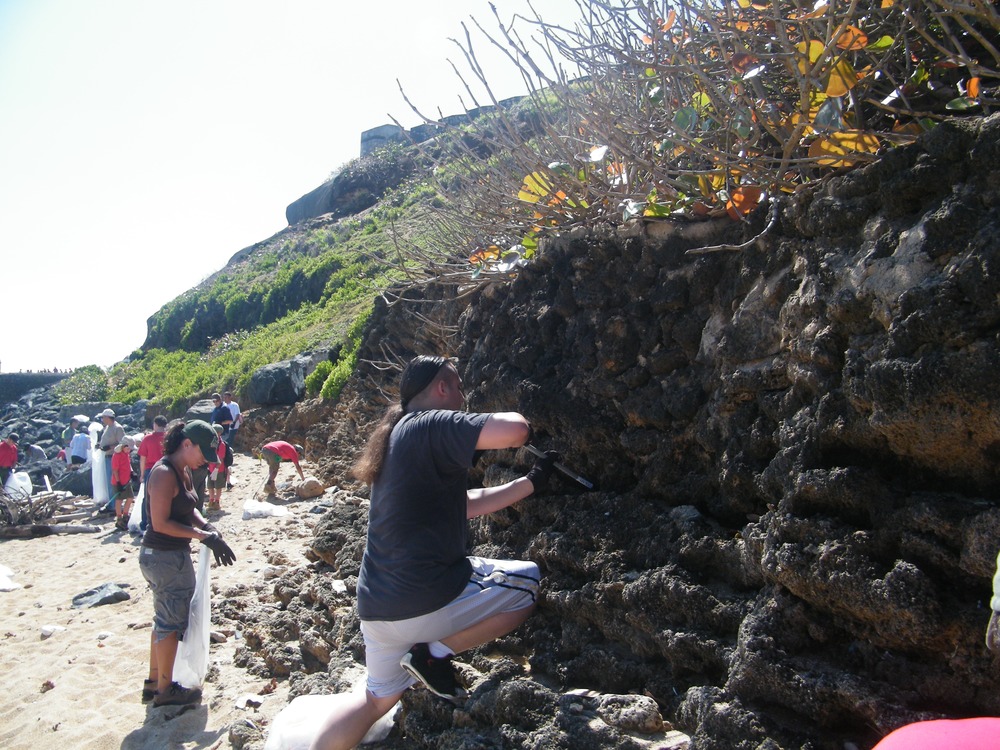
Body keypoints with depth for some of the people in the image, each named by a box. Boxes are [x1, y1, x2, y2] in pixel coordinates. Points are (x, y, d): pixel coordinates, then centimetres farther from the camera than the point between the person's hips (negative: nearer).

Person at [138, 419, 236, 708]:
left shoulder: (183, 471, 7)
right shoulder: (164, 474, -21)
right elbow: (161, 523, -24)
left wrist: (208, 527, -6)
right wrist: (203, 535, -22)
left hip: (174, 556, 10)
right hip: (164, 557, -10)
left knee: (165, 619, 20)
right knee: (171, 621, 3)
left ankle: (154, 682, 34)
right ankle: (164, 690, 18)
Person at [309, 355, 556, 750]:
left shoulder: (399, 433, 17)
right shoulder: (431, 424, -13)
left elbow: (466, 505, 20)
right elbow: (515, 430, -26)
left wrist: (531, 481, 22)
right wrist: (513, 417, -2)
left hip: (376, 608, 9)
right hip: (429, 599, -9)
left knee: (379, 696, 29)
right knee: (527, 582, 10)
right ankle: (437, 652, 3)